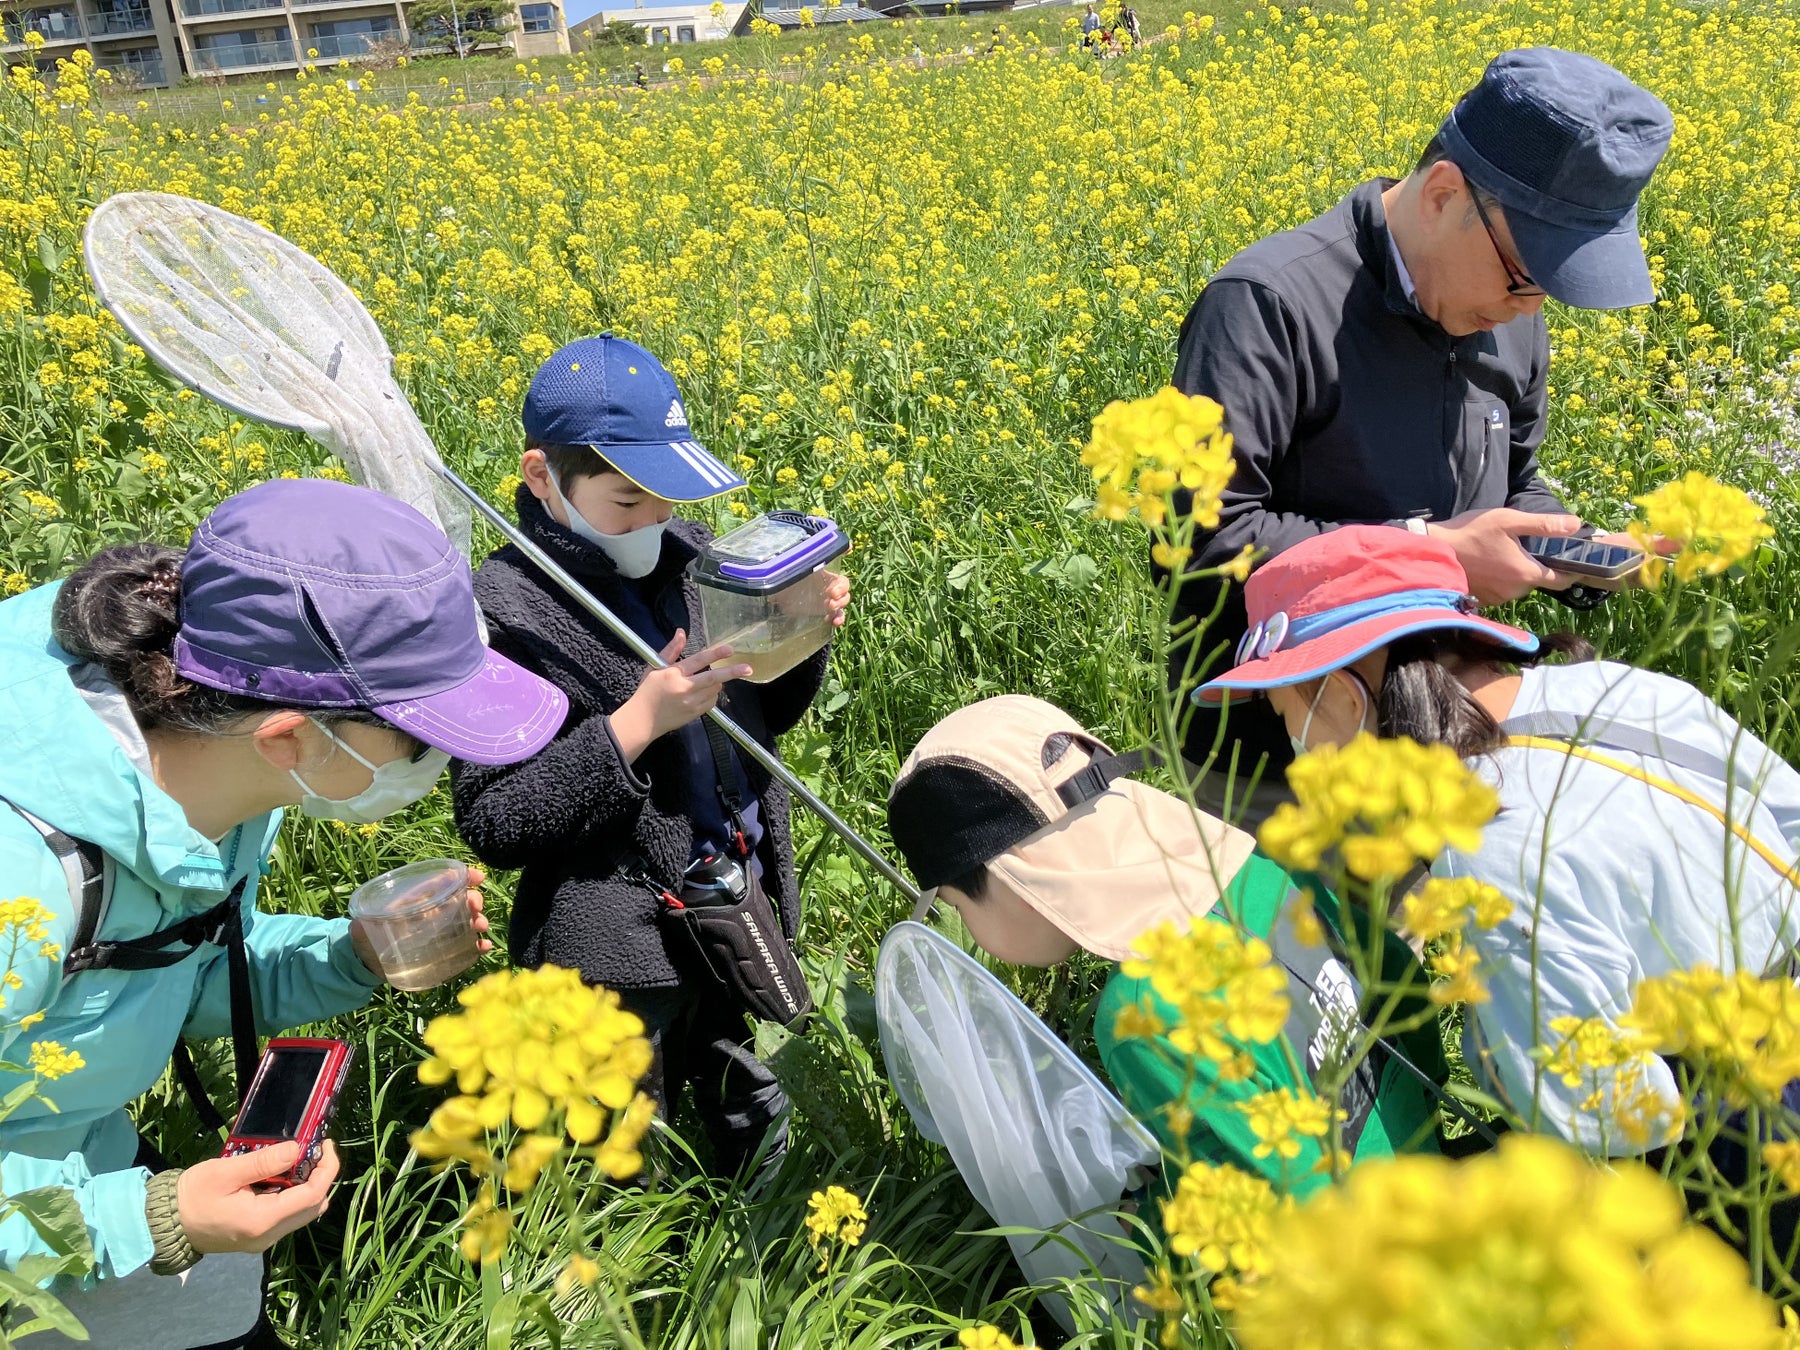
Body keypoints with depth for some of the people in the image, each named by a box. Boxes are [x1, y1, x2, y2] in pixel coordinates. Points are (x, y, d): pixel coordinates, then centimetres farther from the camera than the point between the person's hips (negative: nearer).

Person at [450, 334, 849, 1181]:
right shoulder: (506, 610, -16)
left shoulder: (689, 557, 0)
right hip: (621, 961, -5)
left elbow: (765, 717, 14)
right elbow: (492, 825, -18)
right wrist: (633, 727, -27)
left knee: (763, 1152, 23)